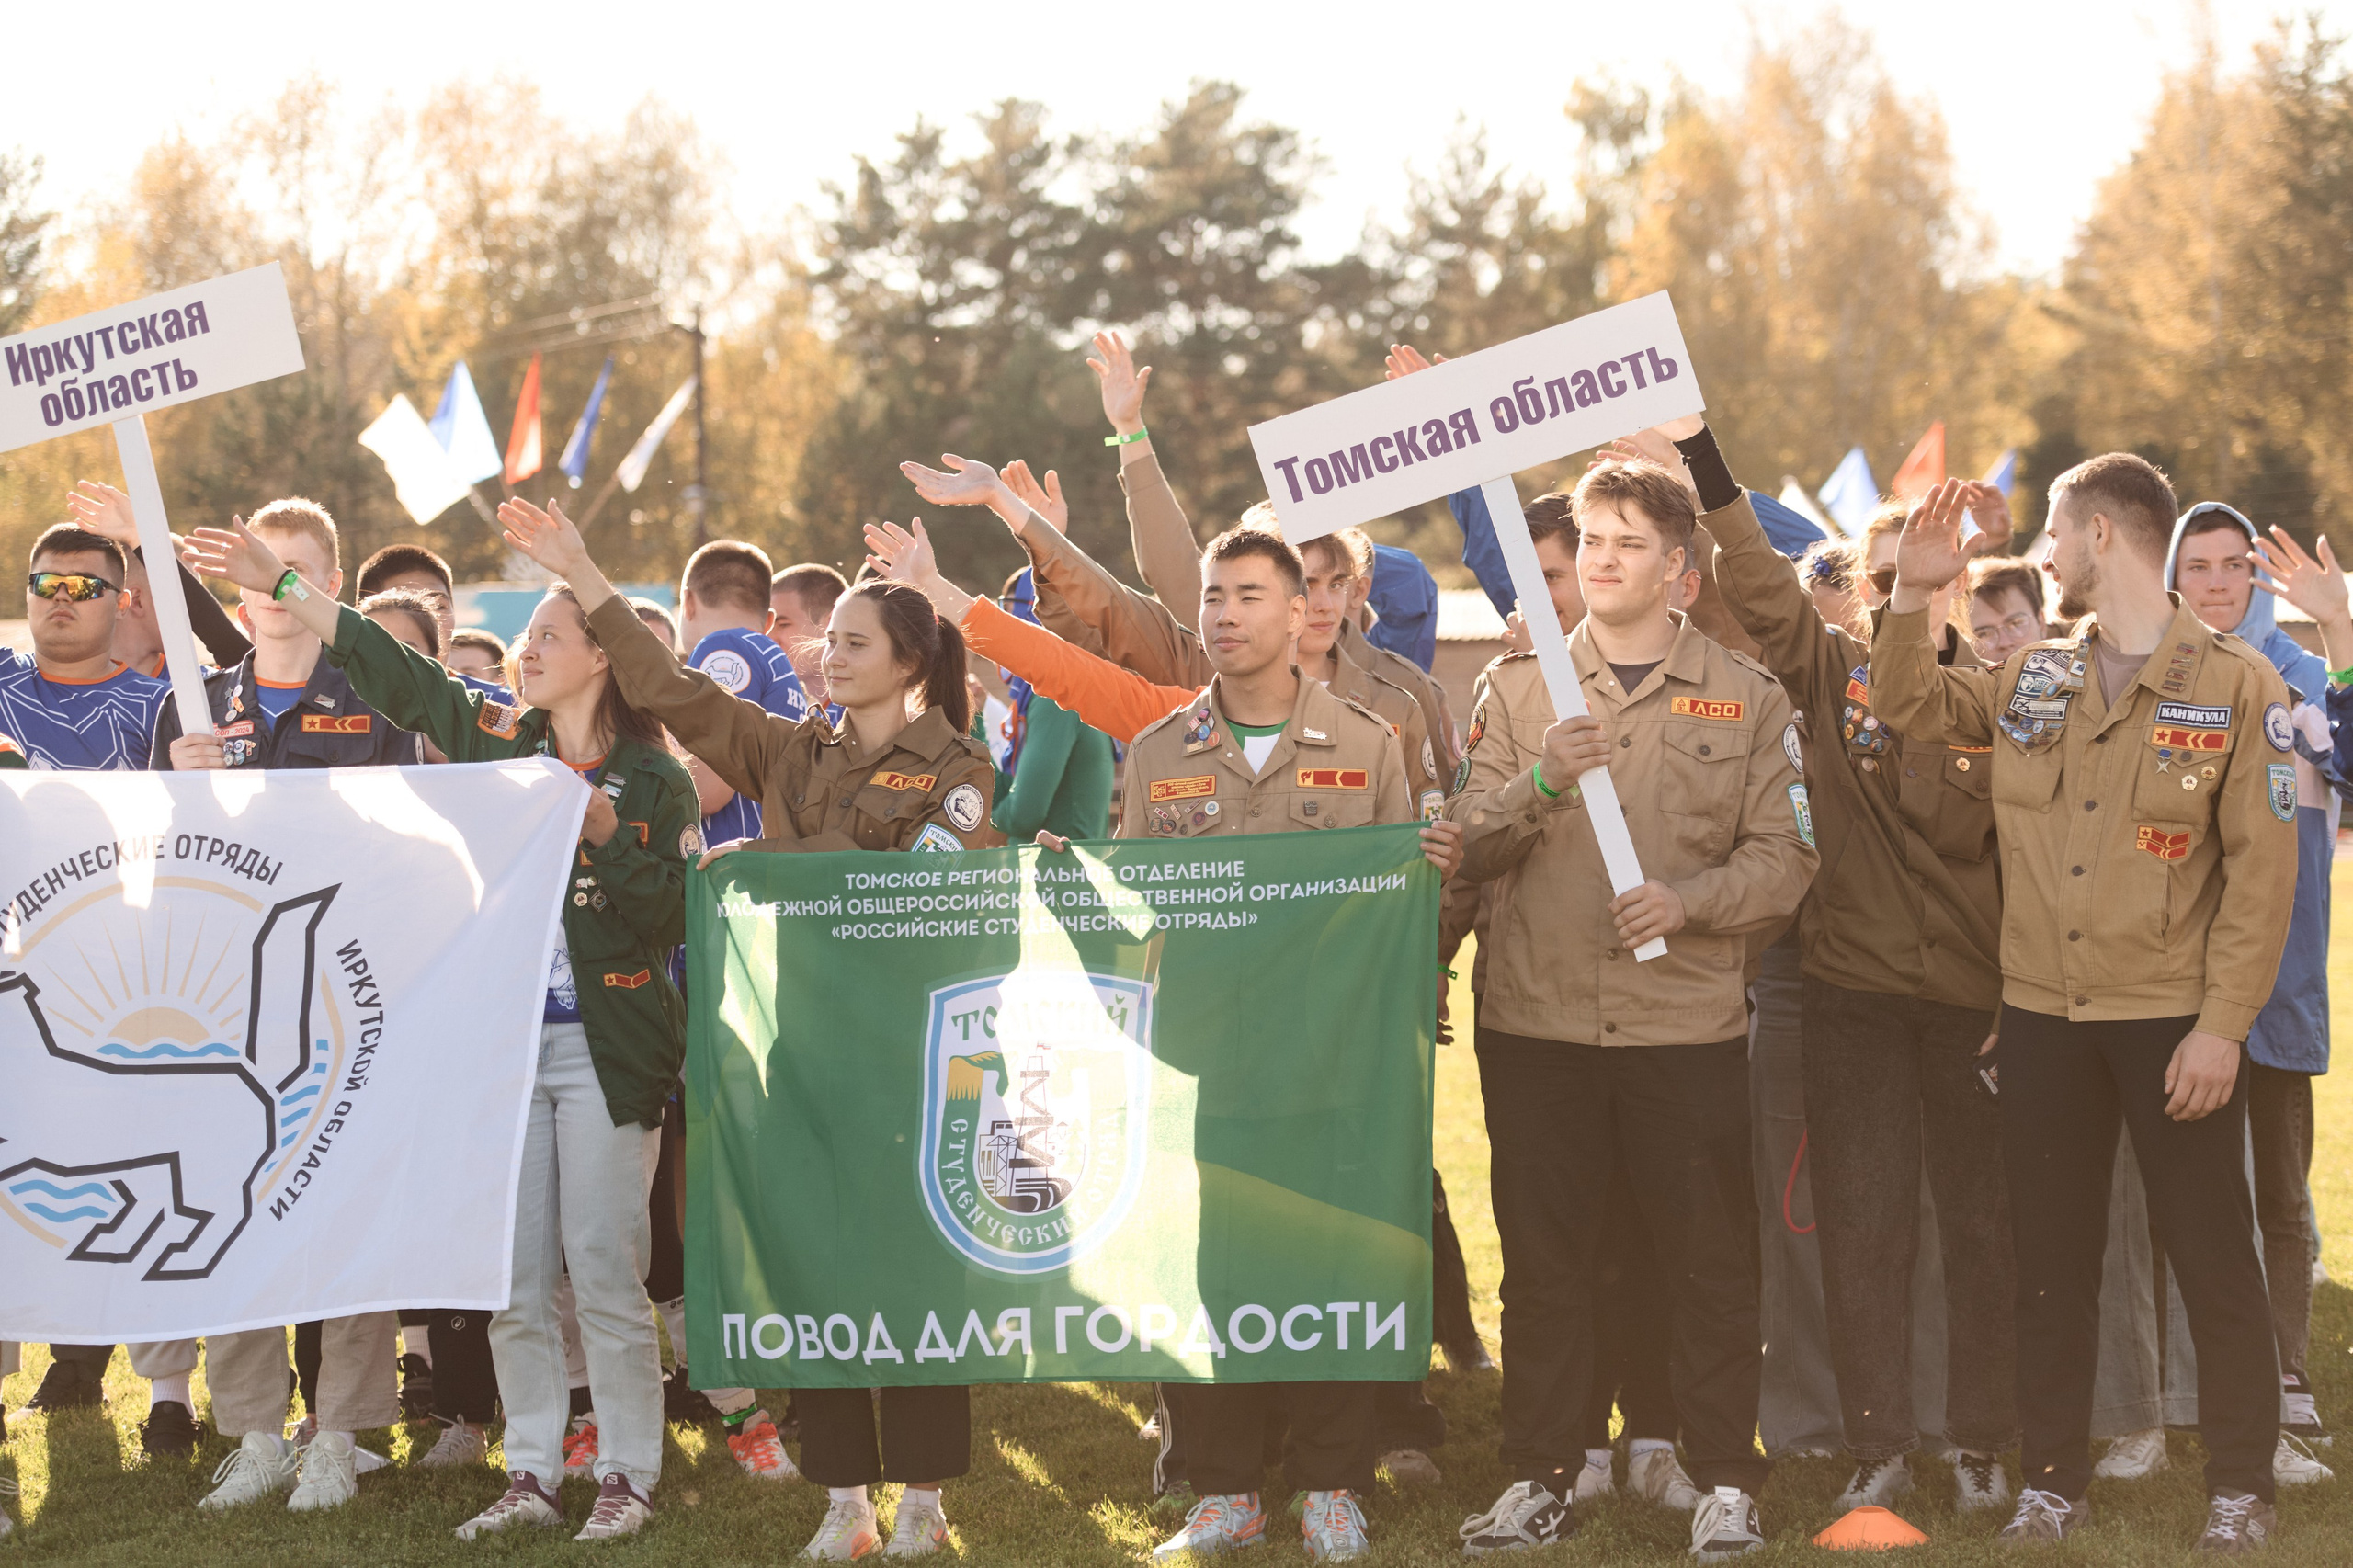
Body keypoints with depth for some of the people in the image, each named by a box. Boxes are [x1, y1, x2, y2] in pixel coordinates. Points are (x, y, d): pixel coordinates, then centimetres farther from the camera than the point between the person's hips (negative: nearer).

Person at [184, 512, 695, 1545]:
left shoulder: (652, 779, -2)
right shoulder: (497, 741, 9)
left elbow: (673, 917, -6)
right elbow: (390, 669, 10)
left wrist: (602, 833, -16)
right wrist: (280, 585, 9)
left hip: (603, 1043, -4)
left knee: (604, 1266, -4)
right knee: (512, 1272, 6)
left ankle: (626, 1476, 4)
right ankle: (531, 1473, 13)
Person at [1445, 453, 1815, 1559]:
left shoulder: (1746, 697, 6)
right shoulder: (1517, 687, 9)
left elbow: (1784, 856, 0)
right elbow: (1469, 846, 2)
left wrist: (1689, 899, -16)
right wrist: (1541, 781, -16)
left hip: (1688, 1021, -1)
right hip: (1537, 1020, 1)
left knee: (1709, 1258, 1)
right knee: (1542, 1257, 5)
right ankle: (1540, 1477, 14)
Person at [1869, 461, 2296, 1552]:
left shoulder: (2238, 684, -6)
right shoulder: (2032, 677, 8)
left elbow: (2262, 870, -9)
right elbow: (1909, 707, 17)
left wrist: (2223, 1023, -14)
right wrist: (1914, 594, 2)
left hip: (2174, 1022, -4)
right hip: (2042, 1015, 4)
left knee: (2212, 1255, 2)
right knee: (2051, 1256, 10)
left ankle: (2240, 1489, 12)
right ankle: (2054, 1481, 20)